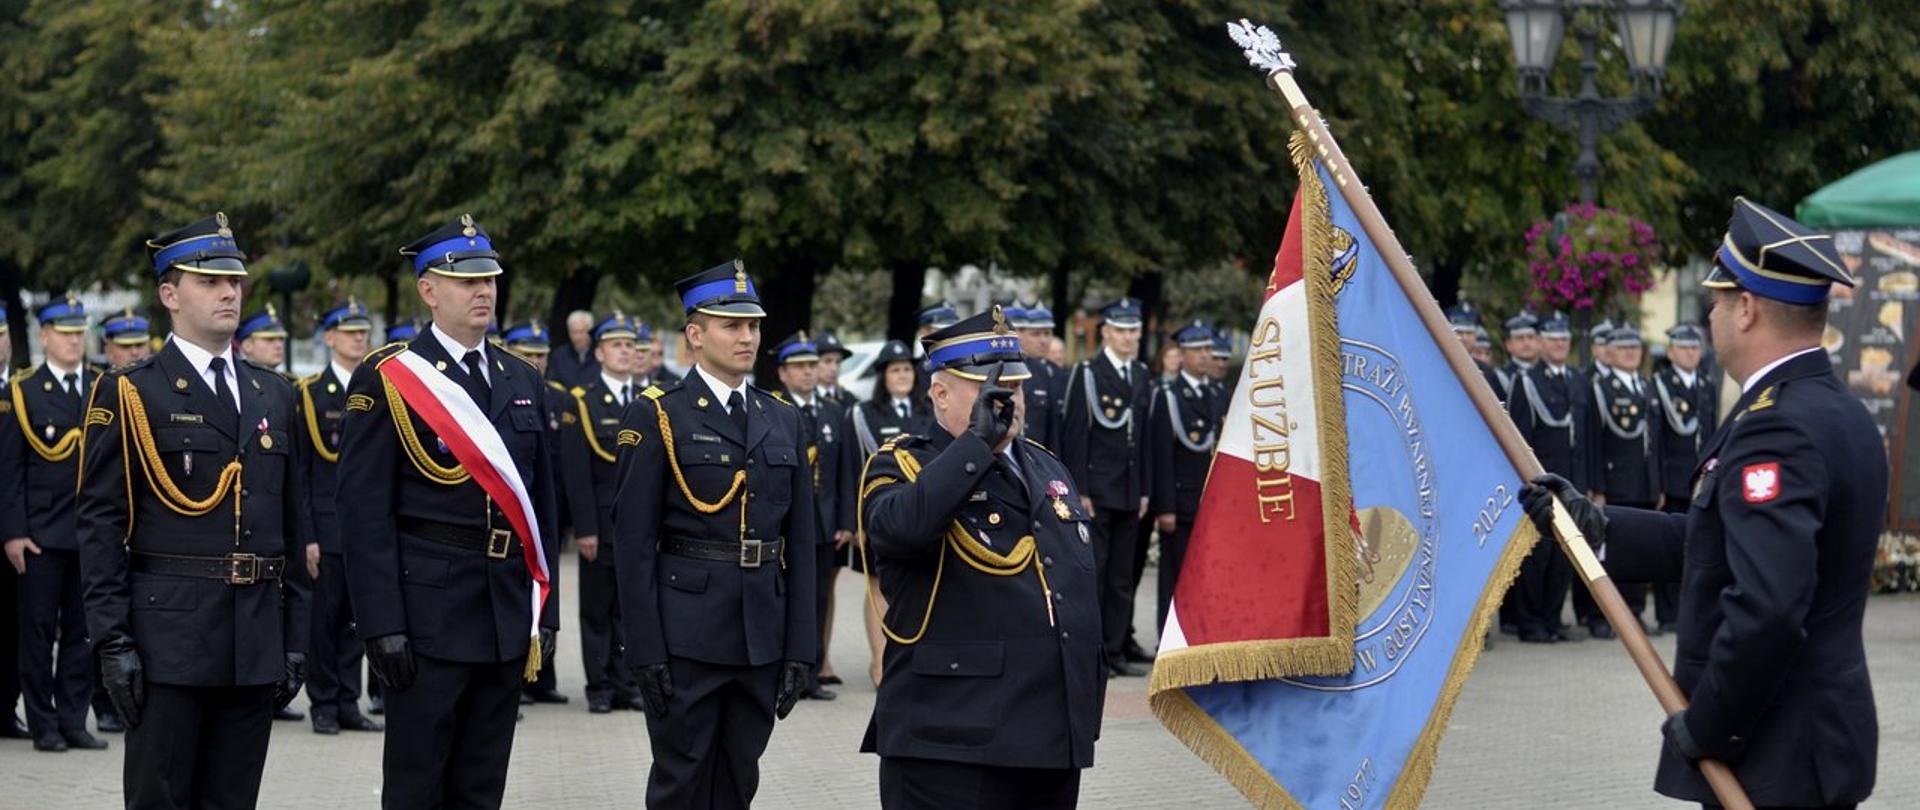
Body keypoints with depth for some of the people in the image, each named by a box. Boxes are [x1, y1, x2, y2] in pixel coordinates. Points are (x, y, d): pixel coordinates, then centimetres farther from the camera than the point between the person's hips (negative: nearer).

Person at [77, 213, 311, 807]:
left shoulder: (274, 395, 15)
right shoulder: (129, 394, -1)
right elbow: (100, 525, -6)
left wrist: (295, 639, 11)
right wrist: (112, 642, -13)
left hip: (257, 644, 5)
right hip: (168, 640, -5)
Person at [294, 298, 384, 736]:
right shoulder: (309, 393, -2)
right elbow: (299, 470, -5)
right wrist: (306, 535, -10)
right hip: (327, 525, -4)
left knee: (357, 617, 7)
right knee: (325, 615, 1)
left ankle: (349, 704, 13)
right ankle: (324, 705, 9)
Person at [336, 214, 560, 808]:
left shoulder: (522, 380, 13)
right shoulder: (386, 380, -6)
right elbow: (365, 514, -10)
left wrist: (544, 610, 10)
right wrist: (383, 625, -16)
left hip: (510, 617, 6)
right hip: (428, 616, -6)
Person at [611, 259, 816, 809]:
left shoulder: (783, 422, 12)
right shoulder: (657, 417, -3)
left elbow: (800, 542, 12)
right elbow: (634, 542, -7)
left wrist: (800, 647, 6)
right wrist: (645, 651, -13)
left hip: (762, 637, 5)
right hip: (686, 635, -5)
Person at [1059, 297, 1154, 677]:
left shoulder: (1142, 376, 13)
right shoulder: (1086, 373, -5)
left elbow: (1146, 436, 15)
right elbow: (1075, 433, -8)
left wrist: (1145, 490, 10)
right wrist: (1079, 491, -13)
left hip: (1129, 493, 6)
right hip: (1096, 490, -6)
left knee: (1122, 576, 8)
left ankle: (1115, 649, 14)